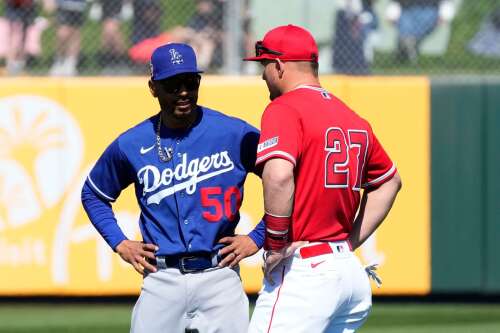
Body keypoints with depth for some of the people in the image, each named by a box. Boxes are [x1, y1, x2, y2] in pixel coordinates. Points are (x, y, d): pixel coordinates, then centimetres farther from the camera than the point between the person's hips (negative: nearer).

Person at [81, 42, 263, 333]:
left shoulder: (235, 134, -2)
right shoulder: (131, 145, 4)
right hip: (161, 279, 1)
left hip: (219, 276, -1)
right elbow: (93, 194, 21)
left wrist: (257, 238, -1)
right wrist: (120, 243, 10)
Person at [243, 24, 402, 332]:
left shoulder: (284, 110, -9)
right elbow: (389, 182, 30)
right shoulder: (351, 117, 16)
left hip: (302, 273, -9)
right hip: (351, 272, 9)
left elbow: (279, 176, -28)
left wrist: (275, 245, -16)